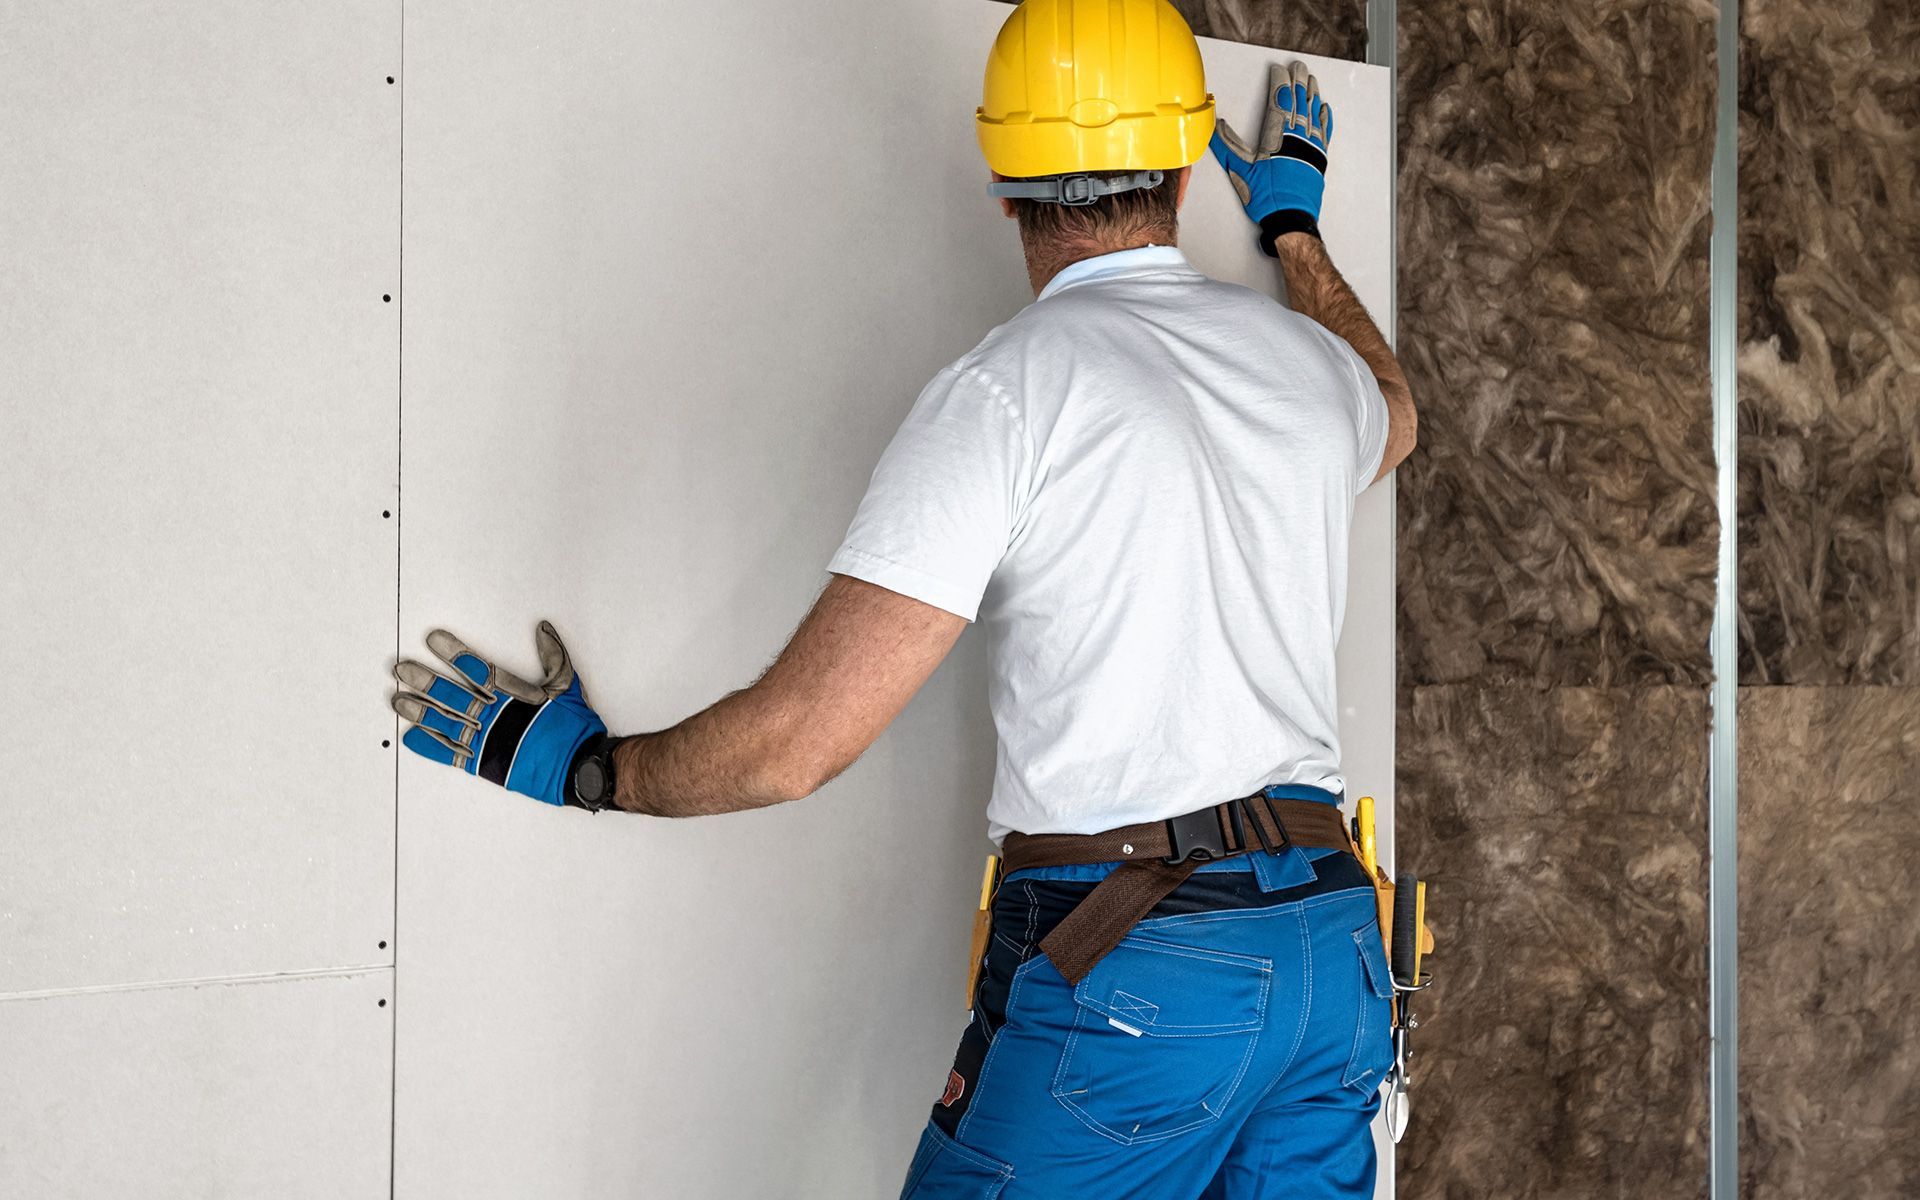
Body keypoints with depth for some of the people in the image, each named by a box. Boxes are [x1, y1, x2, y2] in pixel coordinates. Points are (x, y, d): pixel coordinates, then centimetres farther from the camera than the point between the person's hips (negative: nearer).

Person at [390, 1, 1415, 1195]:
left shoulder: (1011, 388, -8)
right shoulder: (1312, 362, 11)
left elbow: (798, 738, -13)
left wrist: (581, 762, 5)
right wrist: (1294, 221, 56)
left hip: (1129, 970, -6)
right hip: (1334, 939, 7)